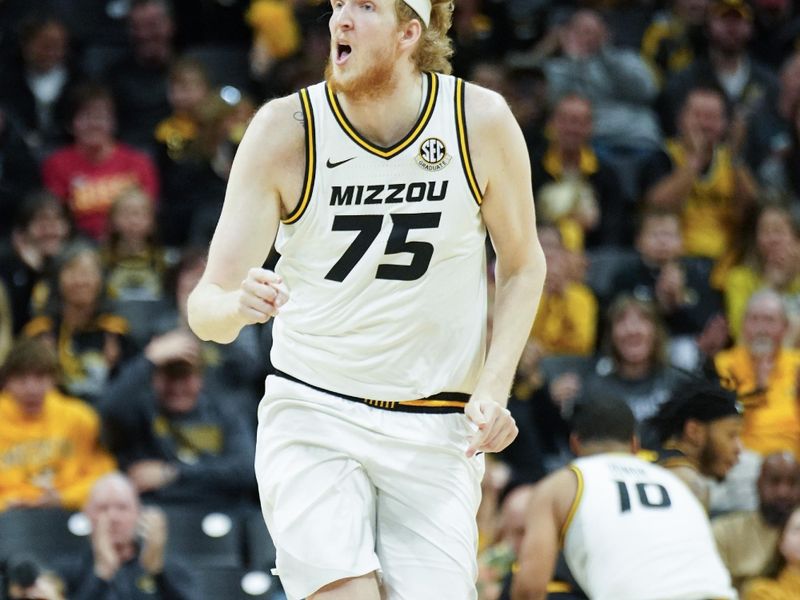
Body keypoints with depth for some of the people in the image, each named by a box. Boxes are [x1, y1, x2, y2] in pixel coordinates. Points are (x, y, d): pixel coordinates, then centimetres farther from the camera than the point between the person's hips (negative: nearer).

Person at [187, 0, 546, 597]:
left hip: (436, 431, 1)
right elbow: (207, 306, -11)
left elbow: (523, 266, 8)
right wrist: (238, 305, -35)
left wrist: (493, 387, -5)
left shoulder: (481, 121, -7)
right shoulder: (286, 129, -10)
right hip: (313, 416, -1)